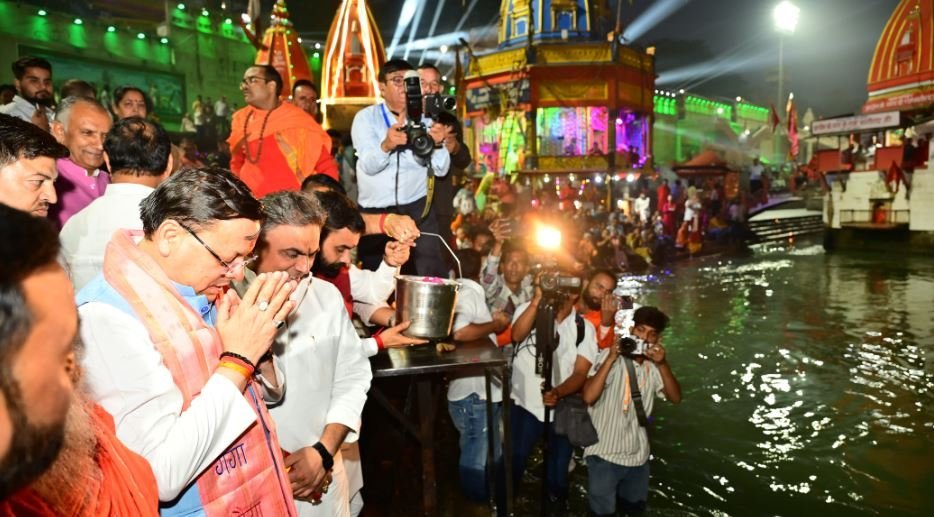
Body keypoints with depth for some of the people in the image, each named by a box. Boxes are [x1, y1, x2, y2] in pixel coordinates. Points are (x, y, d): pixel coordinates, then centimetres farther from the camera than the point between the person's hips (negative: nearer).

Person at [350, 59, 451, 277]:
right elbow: (368, 165, -16)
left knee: (433, 275, -10)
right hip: (375, 211, 0)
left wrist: (437, 145, -24)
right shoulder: (365, 118, -1)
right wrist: (386, 145, -38)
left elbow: (441, 169, -3)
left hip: (417, 208, 1)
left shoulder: (423, 120, 6)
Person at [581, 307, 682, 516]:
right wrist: (611, 359, -28)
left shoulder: (653, 365, 4)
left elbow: (675, 397, -4)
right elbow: (588, 397, -25)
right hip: (605, 454, -5)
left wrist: (663, 365, -17)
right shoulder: (609, 356, -13)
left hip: (638, 455, 5)